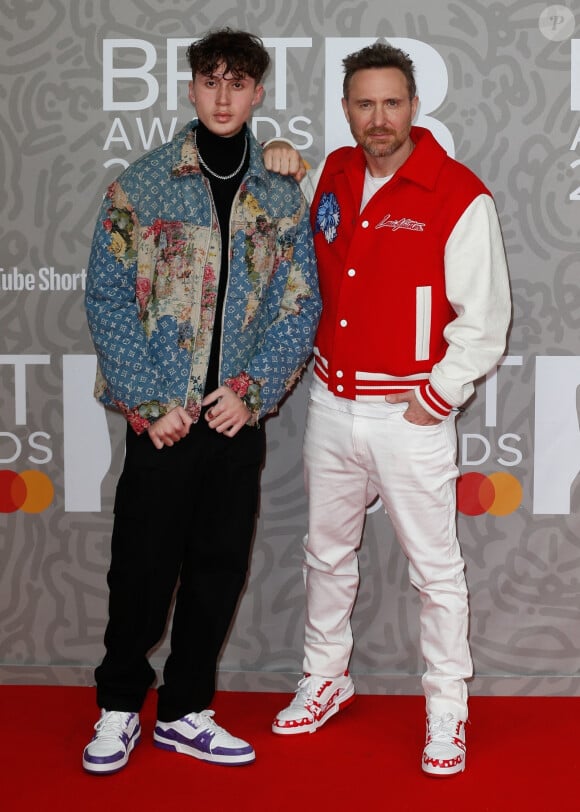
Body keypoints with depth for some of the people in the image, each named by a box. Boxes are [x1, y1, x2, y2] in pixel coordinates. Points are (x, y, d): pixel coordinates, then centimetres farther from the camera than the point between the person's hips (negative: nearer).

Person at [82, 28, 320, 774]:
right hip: (162, 420, -3)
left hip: (239, 418, 3)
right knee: (143, 569, 4)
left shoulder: (283, 199, 5)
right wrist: (150, 402, -11)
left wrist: (253, 390, -9)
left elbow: (300, 306, 4)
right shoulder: (140, 187, -2)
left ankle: (185, 711, 27)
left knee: (219, 571, 10)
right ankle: (119, 707, 25)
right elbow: (107, 299, -5)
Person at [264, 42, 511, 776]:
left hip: (410, 415, -5)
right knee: (326, 552, 19)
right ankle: (325, 678, 39)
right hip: (330, 406, 6)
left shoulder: (459, 196, -12)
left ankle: (447, 710, 22)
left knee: (435, 569, 5)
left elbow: (484, 319, -10)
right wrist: (280, 176, 6)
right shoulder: (331, 176, 5)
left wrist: (434, 399, -12)